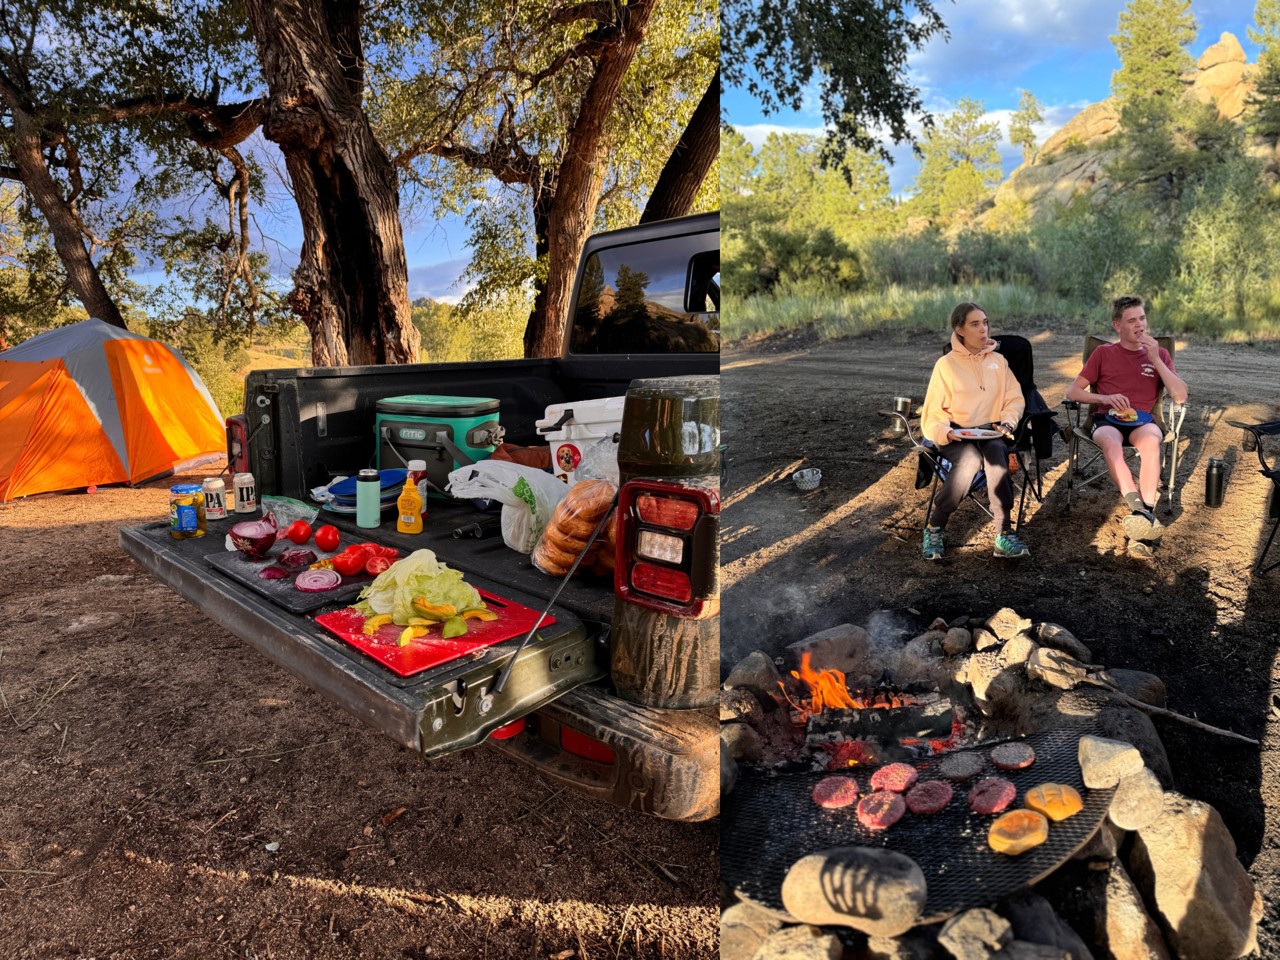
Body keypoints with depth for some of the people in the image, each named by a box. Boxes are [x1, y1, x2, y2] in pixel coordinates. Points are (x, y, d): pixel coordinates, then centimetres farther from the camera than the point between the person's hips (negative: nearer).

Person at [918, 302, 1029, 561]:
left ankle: (1004, 535, -31)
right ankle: (934, 528, -20)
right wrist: (945, 432, -20)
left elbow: (1015, 399, 13)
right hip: (956, 435, -2)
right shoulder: (946, 364, 2)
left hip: (991, 431, 3)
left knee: (996, 454, -34)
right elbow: (933, 413, 0)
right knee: (970, 459, -36)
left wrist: (1006, 423, -8)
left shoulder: (998, 361, 13)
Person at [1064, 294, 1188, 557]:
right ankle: (1143, 514, -46)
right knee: (1111, 443, -39)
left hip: (1143, 421, 1)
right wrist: (1104, 398, -11)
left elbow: (1181, 396, 4)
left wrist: (1155, 359, -5)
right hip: (1106, 419, -1)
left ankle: (1143, 525, -41)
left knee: (1151, 441, -37)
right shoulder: (1103, 353, 14)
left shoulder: (1159, 354, 17)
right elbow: (1072, 392, 8)